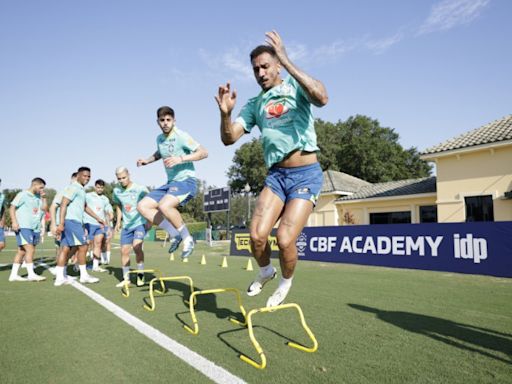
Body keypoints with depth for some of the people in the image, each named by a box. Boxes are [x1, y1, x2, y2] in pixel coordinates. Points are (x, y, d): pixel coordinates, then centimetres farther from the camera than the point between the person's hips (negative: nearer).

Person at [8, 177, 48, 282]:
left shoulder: (38, 197, 17)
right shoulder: (23, 195, -2)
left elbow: (44, 208, 11)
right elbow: (12, 208, -6)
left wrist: (43, 197, 3)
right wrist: (14, 221, -17)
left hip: (34, 228, 7)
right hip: (23, 227, -7)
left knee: (22, 251, 10)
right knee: (30, 249, -15)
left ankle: (14, 275, 15)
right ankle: (31, 274, -15)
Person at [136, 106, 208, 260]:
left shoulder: (181, 136, -12)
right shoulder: (159, 139, 11)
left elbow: (203, 152, -18)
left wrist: (180, 159, -27)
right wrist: (147, 160, 16)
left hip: (186, 181, -8)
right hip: (170, 183, 8)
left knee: (164, 206, -33)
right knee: (142, 206, -1)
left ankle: (187, 239, -12)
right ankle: (174, 234, 1)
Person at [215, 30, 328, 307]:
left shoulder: (296, 87, -1)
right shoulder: (254, 105, 11)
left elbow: (321, 98, -25)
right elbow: (228, 138, 4)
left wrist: (287, 61, -26)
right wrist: (225, 112, -15)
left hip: (306, 174, -4)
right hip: (276, 175, 4)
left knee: (285, 239, -13)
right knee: (257, 235, -11)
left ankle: (286, 282, 20)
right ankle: (265, 271, 23)